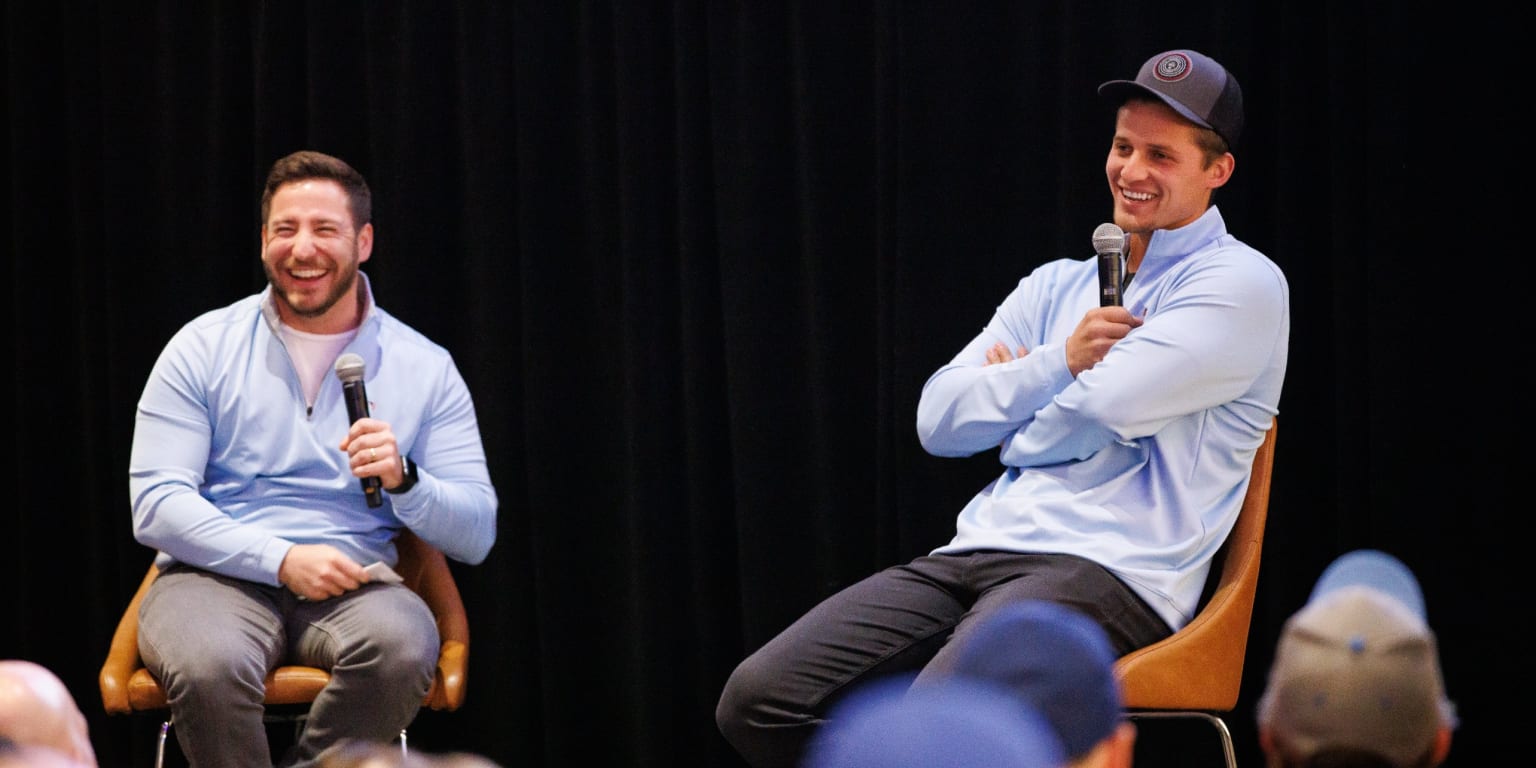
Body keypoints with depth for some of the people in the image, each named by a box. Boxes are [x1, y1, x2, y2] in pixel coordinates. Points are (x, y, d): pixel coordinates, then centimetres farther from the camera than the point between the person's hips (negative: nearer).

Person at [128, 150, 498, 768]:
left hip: (351, 586, 1)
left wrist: (402, 480, -14)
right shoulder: (202, 349, 7)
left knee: (401, 647, -35)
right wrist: (282, 559, -15)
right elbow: (154, 504, -2)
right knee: (207, 665, -36)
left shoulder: (425, 368, 10)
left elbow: (477, 536, 8)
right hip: (217, 575, -1)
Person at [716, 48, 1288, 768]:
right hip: (980, 549, 7)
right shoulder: (1057, 285, 23)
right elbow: (939, 419, 13)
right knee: (757, 699, -12)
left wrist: (1010, 385, 10)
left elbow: (1105, 409, -11)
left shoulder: (1241, 284, 2)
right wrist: (1059, 363, -2)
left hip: (1108, 571, -7)